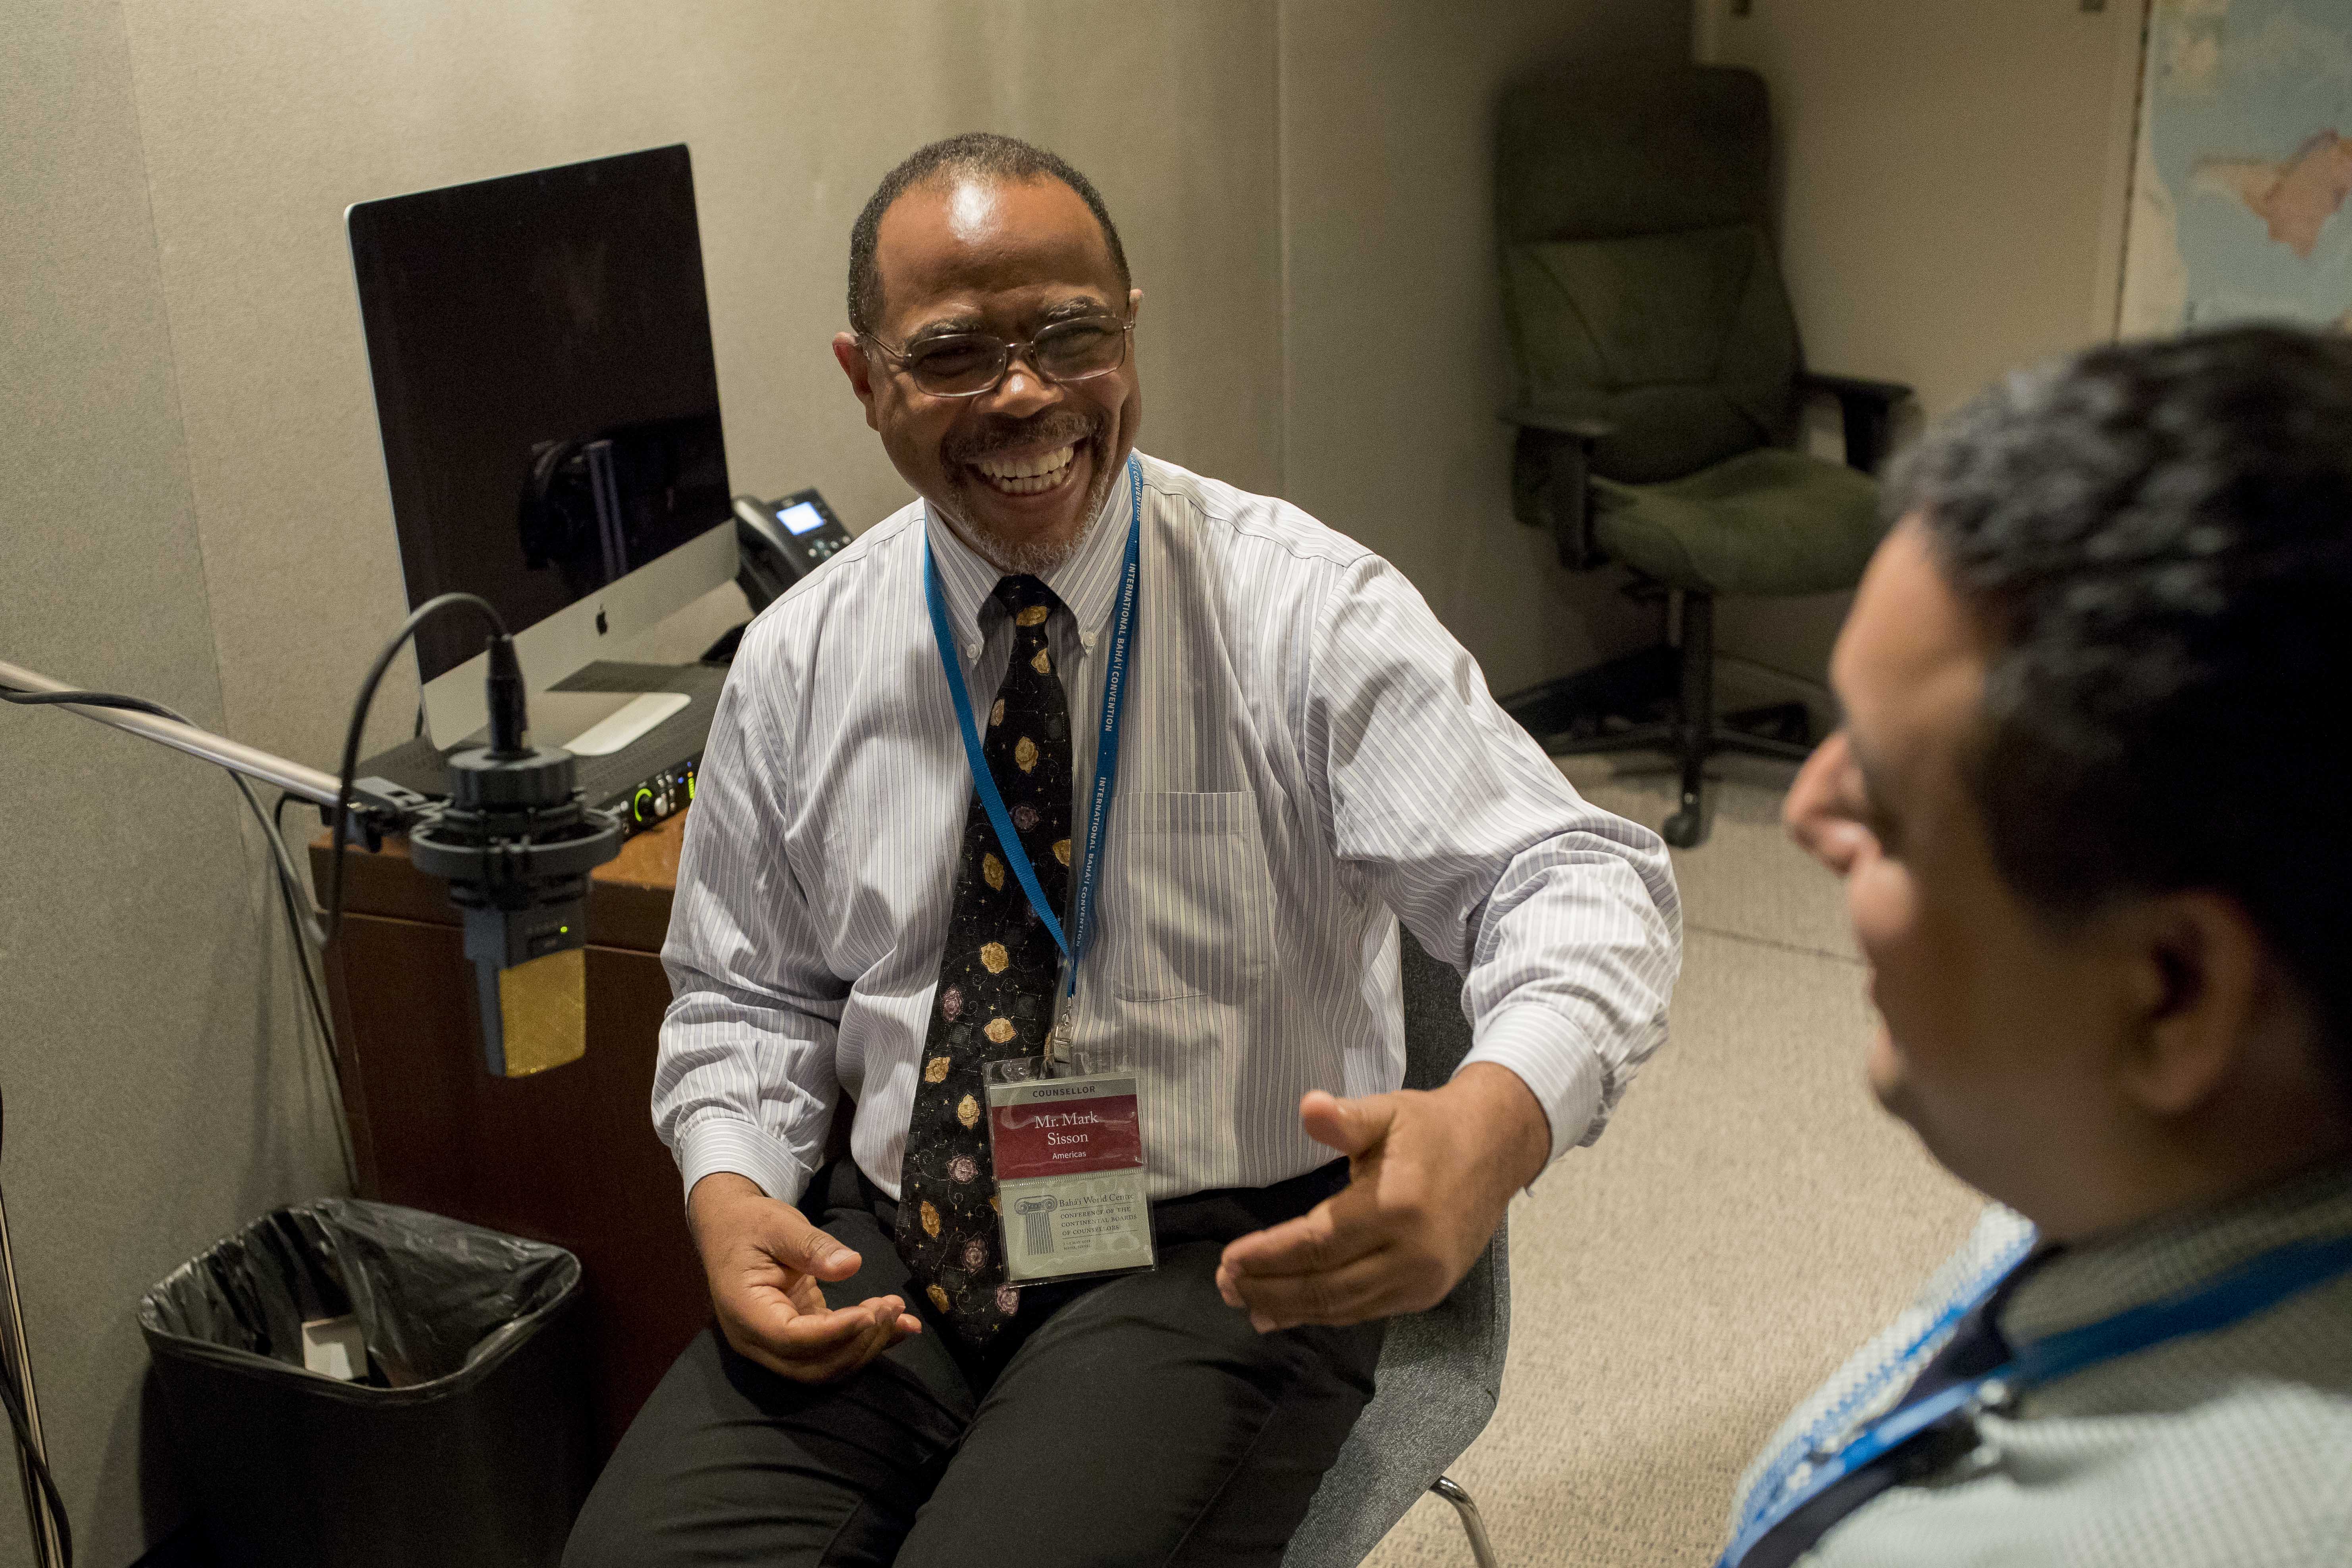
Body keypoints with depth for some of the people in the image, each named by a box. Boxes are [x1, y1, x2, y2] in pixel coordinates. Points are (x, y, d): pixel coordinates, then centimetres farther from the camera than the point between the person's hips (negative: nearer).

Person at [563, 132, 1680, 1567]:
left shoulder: (1305, 611, -9)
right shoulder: (800, 660, 3)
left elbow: (1581, 881, -18)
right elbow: (748, 992, 14)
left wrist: (1493, 1124, -39)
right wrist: (729, 1192, -8)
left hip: (1222, 1260, -3)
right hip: (887, 1248, 4)